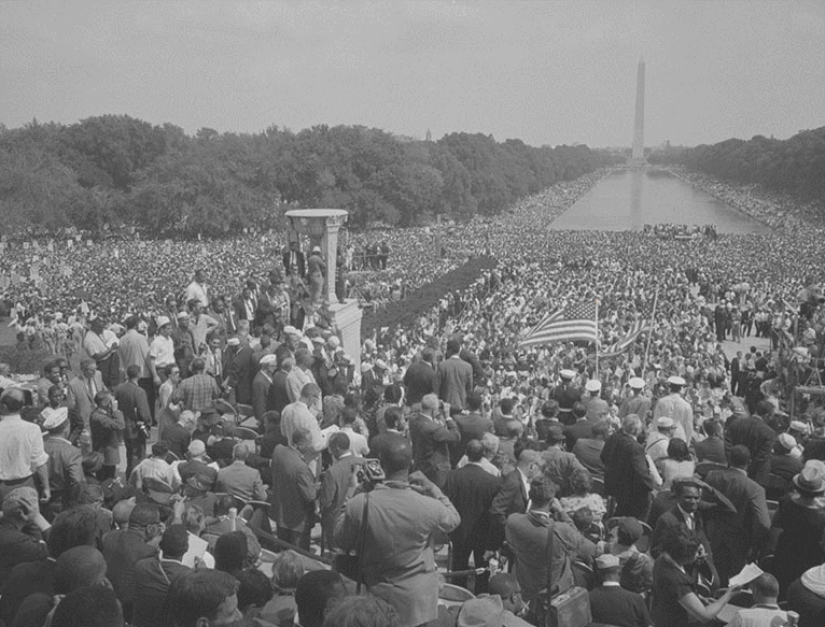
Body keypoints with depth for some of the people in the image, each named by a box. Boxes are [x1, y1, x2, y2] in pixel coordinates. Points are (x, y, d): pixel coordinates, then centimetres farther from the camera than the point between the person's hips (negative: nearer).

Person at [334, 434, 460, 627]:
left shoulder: (358, 505, -20)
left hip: (377, 593, 1)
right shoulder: (429, 507, -23)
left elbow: (342, 543, -2)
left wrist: (345, 510, 10)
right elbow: (454, 520, 1)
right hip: (418, 597, -1)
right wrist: (432, 488, -1)